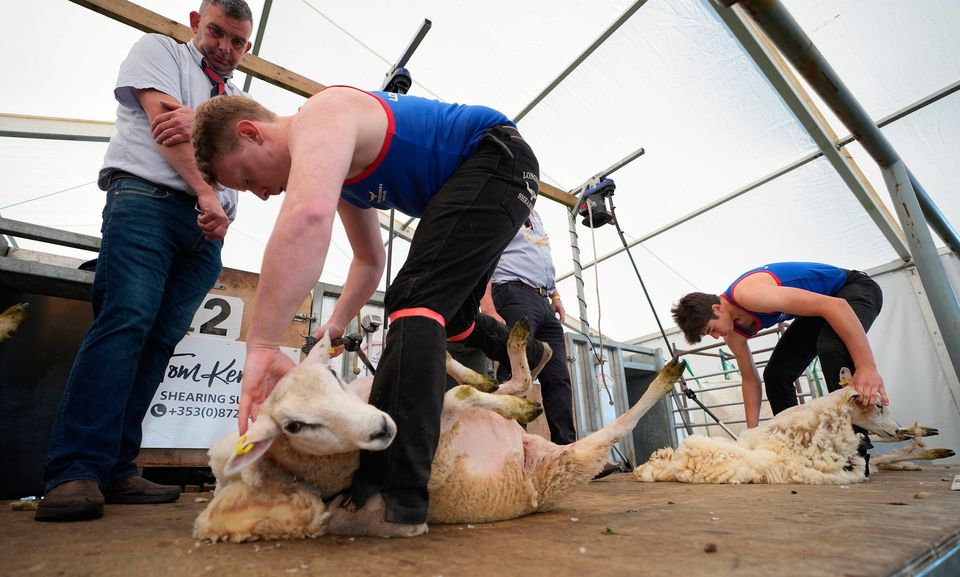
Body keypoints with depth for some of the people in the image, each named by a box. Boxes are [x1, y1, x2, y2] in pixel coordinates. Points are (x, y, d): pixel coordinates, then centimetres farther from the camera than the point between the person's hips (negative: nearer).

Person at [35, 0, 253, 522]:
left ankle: (113, 470, -3)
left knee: (160, 341, -4)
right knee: (125, 321, -20)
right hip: (146, 198, -4)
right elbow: (163, 120, 0)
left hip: (208, 225, 4)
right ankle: (73, 472, -19)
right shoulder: (157, 50, 18)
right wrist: (206, 194, -11)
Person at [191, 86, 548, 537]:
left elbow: (307, 215, -42)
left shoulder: (317, 119, -18)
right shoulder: (336, 162, 13)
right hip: (474, 180, 10)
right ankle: (525, 357, 45)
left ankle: (392, 499, -27)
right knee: (448, 316, 18)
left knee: (415, 298, -25)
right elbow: (370, 259, 19)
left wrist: (260, 345, -39)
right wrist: (337, 324, 9)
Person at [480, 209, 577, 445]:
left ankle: (567, 449, 3)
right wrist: (488, 308, -19)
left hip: (544, 302, 8)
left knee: (558, 379, 1)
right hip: (514, 293, -7)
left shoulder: (533, 214, 29)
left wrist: (555, 295, 18)